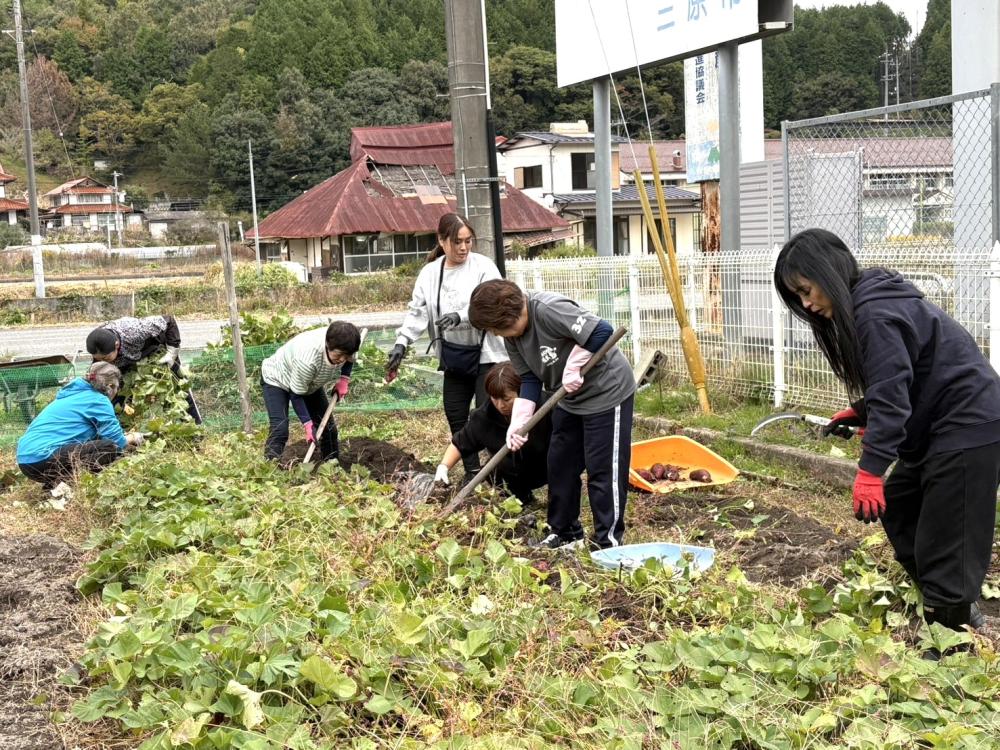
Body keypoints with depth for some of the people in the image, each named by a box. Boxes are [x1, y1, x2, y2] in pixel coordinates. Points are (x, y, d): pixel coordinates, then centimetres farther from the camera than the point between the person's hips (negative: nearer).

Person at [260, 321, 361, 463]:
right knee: (279, 430, -23)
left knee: (328, 426, 3)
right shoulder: (307, 359, -45)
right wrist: (307, 424, -32)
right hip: (277, 380, -6)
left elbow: (349, 357, 2)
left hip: (309, 381, 7)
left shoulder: (342, 347, -27)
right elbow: (296, 394, -30)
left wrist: (344, 379, -13)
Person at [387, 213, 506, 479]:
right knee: (455, 416, 9)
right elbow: (418, 311, 5)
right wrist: (401, 343, -9)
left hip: (485, 353, -5)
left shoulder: (483, 267, -10)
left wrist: (461, 316, -34)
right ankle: (472, 472, 21)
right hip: (454, 357, 6)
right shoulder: (430, 273, 5)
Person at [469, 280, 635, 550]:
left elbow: (602, 332, -36)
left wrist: (572, 367, -27)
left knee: (603, 470, -2)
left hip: (607, 392, -9)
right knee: (560, 465, 14)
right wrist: (518, 423, -12)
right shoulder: (513, 334, -3)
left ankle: (608, 542, 8)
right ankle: (564, 533, 28)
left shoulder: (548, 310, -30)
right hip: (569, 399, 9)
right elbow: (530, 379, -2)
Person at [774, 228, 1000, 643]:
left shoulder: (876, 313, -22)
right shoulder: (867, 304, 9)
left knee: (946, 539, -7)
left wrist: (870, 470, -27)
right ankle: (955, 608, 26)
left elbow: (891, 395, -26)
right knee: (895, 507, 15)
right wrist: (859, 413, 7)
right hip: (938, 424, 11)